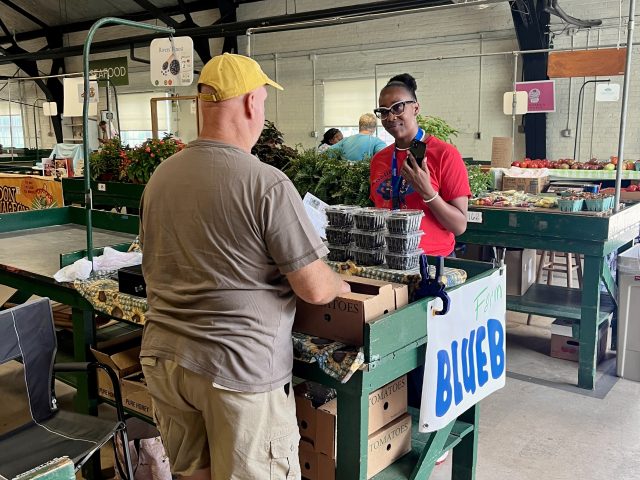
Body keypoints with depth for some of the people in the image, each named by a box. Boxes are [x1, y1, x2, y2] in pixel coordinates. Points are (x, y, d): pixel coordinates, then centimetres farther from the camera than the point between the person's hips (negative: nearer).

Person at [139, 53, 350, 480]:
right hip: (240, 368, -6)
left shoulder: (160, 176, 3)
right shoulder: (267, 184, -18)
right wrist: (340, 285, 7)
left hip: (162, 355, 6)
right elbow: (314, 289, -15)